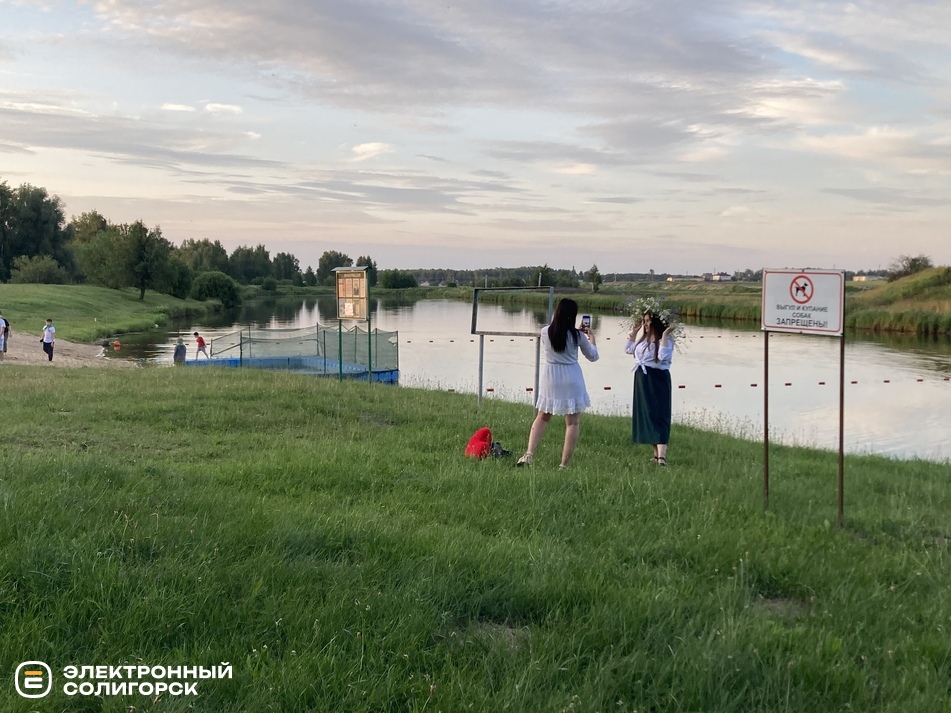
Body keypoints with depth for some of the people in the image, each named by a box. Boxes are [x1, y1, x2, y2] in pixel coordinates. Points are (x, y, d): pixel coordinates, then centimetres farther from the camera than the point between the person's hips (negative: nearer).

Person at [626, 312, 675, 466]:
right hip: (642, 380, 8)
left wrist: (665, 335, -28)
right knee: (645, 416, 10)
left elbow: (663, 356, -29)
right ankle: (656, 454, 18)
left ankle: (662, 455, -18)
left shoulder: (664, 339, -11)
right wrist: (634, 332, 17)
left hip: (657, 380, -8)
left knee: (657, 416, -13)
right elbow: (628, 350, 22)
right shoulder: (643, 338, 11)